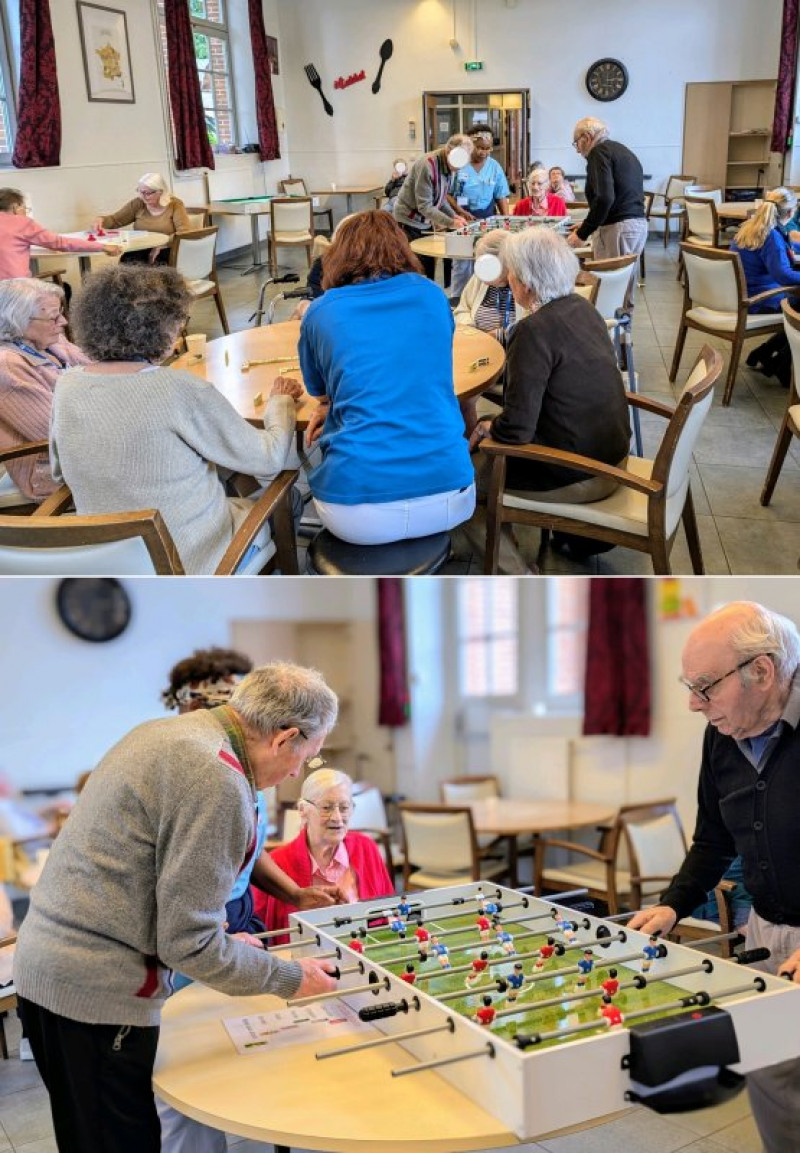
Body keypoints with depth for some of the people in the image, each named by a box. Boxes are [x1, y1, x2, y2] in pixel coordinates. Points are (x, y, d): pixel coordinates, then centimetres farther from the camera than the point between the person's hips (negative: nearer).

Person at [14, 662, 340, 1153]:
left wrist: (221, 937, 17)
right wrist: (290, 978, -6)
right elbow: (188, 945, -19)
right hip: (96, 989, -10)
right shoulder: (219, 784, -21)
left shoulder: (163, 731, 8)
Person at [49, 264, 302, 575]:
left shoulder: (67, 386, -9)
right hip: (192, 565, -5)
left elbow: (60, 471, 9)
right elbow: (268, 458, -16)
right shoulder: (180, 390, -26)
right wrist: (279, 402, 5)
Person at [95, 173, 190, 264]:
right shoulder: (137, 204, 9)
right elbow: (114, 220, 14)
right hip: (139, 251, 3)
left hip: (165, 251, -3)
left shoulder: (175, 204, 0)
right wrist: (101, 220, -9)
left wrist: (161, 245, -22)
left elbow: (185, 232, -11)